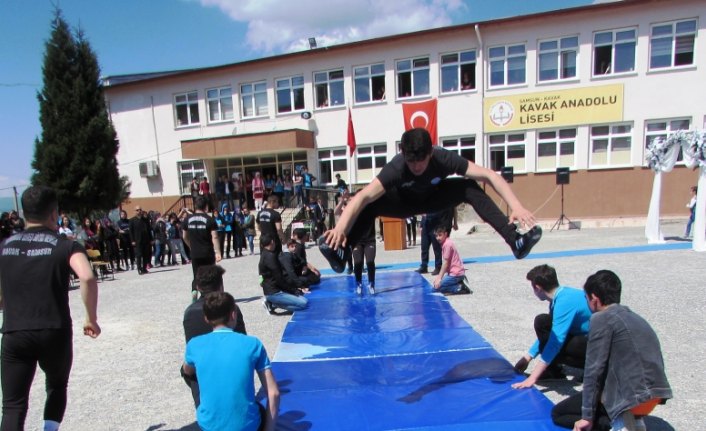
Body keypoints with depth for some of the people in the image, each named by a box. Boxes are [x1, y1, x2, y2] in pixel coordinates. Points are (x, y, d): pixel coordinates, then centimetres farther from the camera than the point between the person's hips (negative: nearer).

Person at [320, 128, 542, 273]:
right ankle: (340, 253, -34)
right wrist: (340, 227, -61)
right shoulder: (396, 167, -37)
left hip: (434, 198, 1)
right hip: (405, 202, -1)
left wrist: (516, 206, -46)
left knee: (469, 188, -27)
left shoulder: (444, 158, -33)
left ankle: (515, 240, -28)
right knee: (371, 205, -32)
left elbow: (490, 175, -34)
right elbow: (363, 196, -47)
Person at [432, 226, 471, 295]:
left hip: (455, 273, -10)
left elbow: (446, 263, -16)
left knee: (436, 287, -12)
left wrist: (439, 278, -14)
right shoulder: (446, 243, 14)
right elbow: (444, 262, 15)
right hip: (455, 272, 10)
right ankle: (460, 284, 8)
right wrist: (439, 276, 12)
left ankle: (460, 287, -12)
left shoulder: (447, 244, -15)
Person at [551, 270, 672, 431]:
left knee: (558, 413, 7)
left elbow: (594, 369, -11)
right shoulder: (635, 317, 16)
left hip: (631, 395, -8)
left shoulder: (602, 319, -10)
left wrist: (587, 416, -4)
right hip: (655, 393, 8)